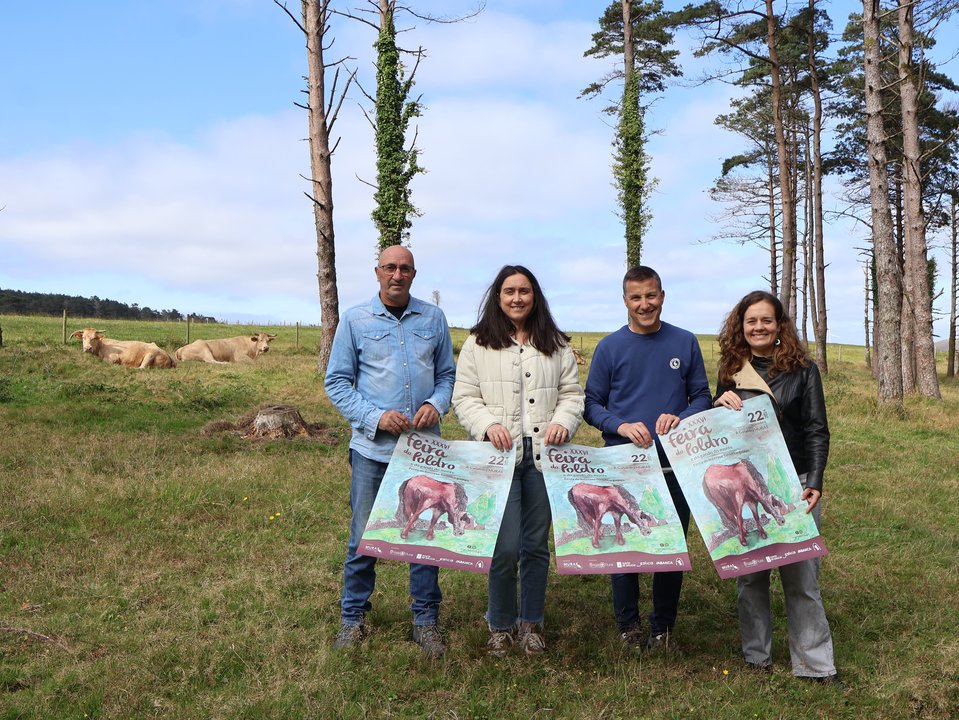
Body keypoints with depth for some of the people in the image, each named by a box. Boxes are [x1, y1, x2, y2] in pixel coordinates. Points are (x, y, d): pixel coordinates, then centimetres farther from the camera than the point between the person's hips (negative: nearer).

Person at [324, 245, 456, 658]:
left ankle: (426, 620, 21)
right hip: (372, 448, -2)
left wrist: (436, 404, -9)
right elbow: (337, 382, 1)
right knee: (364, 536, 6)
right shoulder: (355, 320, 1)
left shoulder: (433, 319, 7)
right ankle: (353, 617, 22)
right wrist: (376, 417, -12)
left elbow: (447, 374, 12)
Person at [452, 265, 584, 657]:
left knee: (537, 544, 9)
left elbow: (572, 393, 12)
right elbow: (464, 397, 2)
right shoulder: (478, 344, 6)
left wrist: (563, 421, -8)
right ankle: (500, 624, 13)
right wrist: (488, 424, -14)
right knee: (505, 546, -8)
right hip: (500, 455, -3)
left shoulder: (556, 345, 13)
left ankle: (531, 623, 25)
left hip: (543, 455, 3)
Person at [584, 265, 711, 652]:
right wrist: (621, 426, -16)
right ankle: (628, 626, 22)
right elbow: (591, 404, 1)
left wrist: (681, 418, -13)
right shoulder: (610, 347, 1)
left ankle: (663, 627, 24)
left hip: (674, 464, 1)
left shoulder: (685, 343, 5)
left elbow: (702, 396, 8)